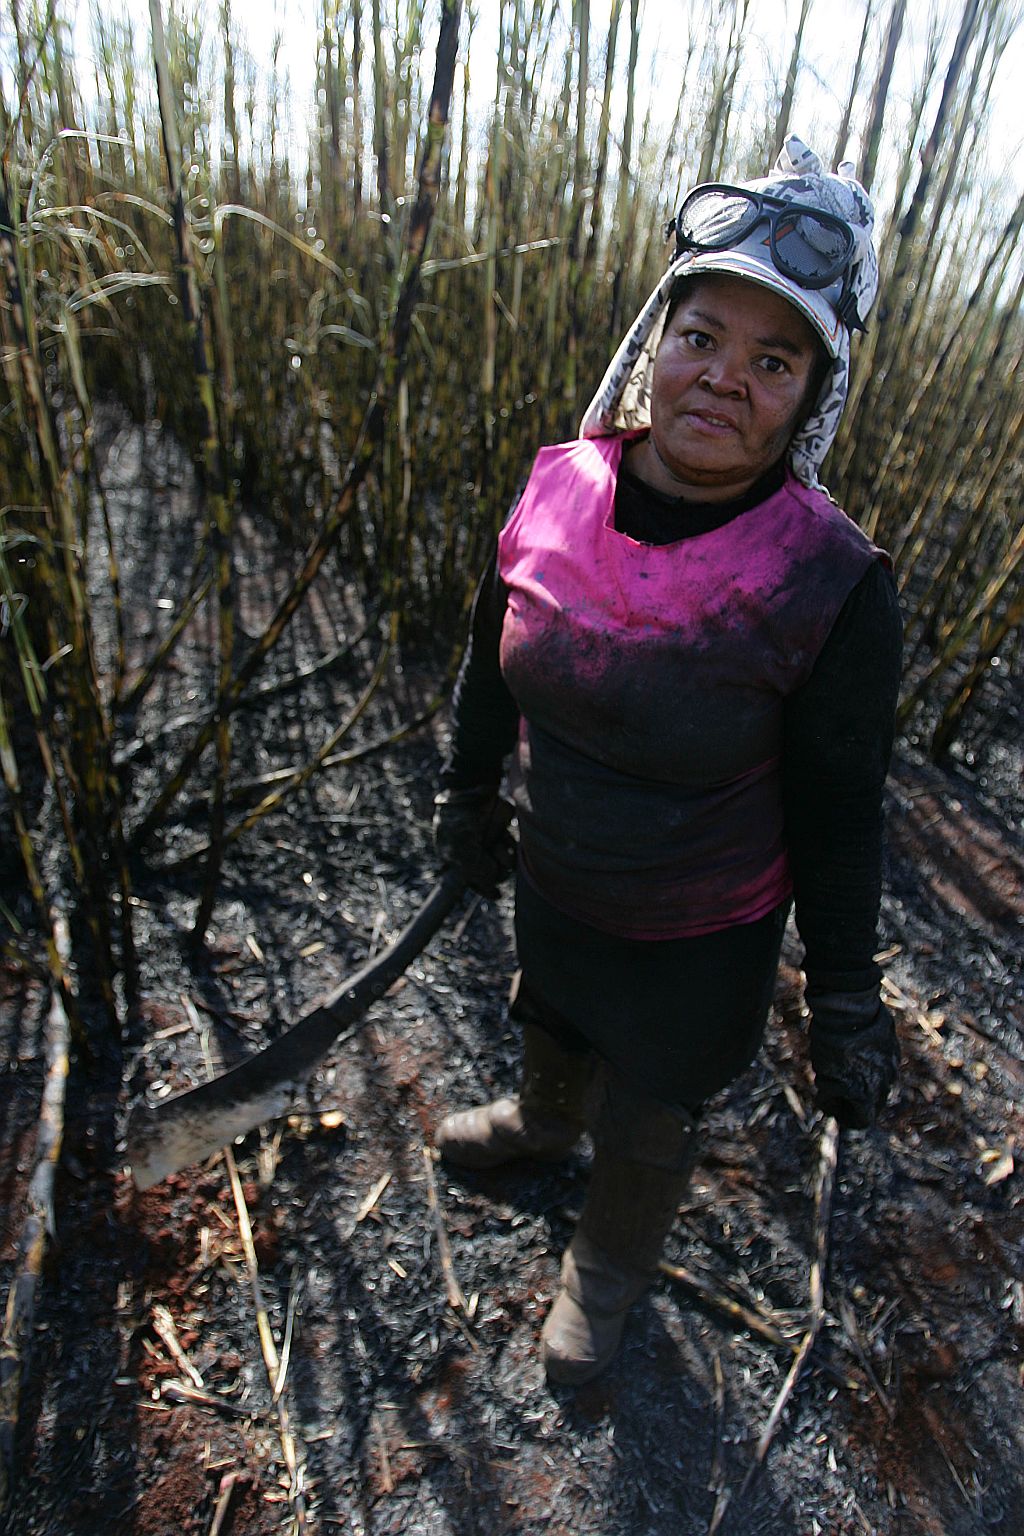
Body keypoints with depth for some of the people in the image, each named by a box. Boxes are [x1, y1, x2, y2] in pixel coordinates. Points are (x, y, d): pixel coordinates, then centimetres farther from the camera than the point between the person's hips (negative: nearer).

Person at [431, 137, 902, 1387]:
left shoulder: (831, 590, -27)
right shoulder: (558, 493, -15)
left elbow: (837, 817, -16)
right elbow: (494, 661, 1)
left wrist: (845, 1002, -7)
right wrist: (469, 794, 14)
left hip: (698, 941, -4)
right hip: (554, 882, 4)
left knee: (646, 1120, 23)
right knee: (551, 1023, 34)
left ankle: (609, 1267, 59)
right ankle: (543, 1121, 72)